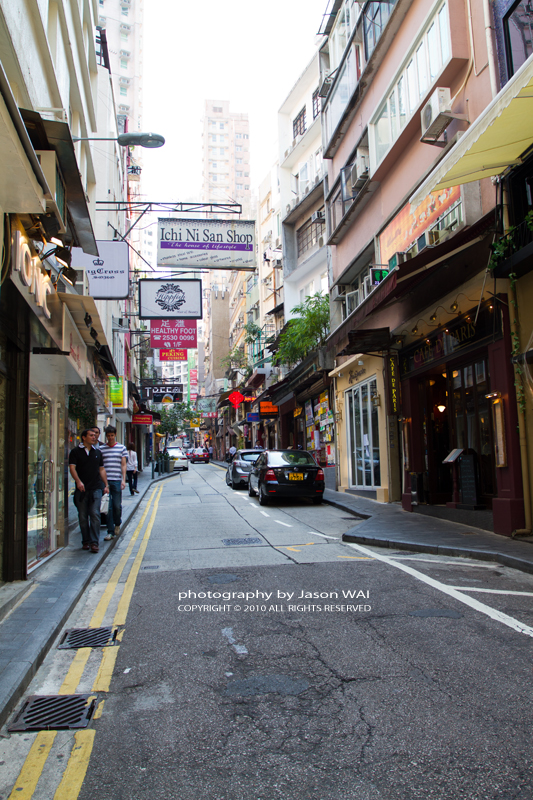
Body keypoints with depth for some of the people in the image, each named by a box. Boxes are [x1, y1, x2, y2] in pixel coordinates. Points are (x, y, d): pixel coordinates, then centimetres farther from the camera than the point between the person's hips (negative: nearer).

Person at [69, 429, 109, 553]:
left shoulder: (97, 452, 14)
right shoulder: (75, 451, 3)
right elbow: (72, 468, -6)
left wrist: (106, 484, 11)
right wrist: (78, 481, -21)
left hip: (96, 488, 2)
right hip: (81, 489, -1)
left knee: (95, 515, -7)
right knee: (83, 517, 5)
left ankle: (94, 542, -5)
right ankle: (86, 541, 16)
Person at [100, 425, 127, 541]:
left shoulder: (122, 448, 8)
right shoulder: (101, 448, 9)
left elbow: (124, 465, 5)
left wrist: (123, 480, -4)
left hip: (117, 481, 0)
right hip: (104, 480, 1)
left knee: (117, 505, 0)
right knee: (108, 507, 0)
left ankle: (117, 524, 28)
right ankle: (110, 532, 7)